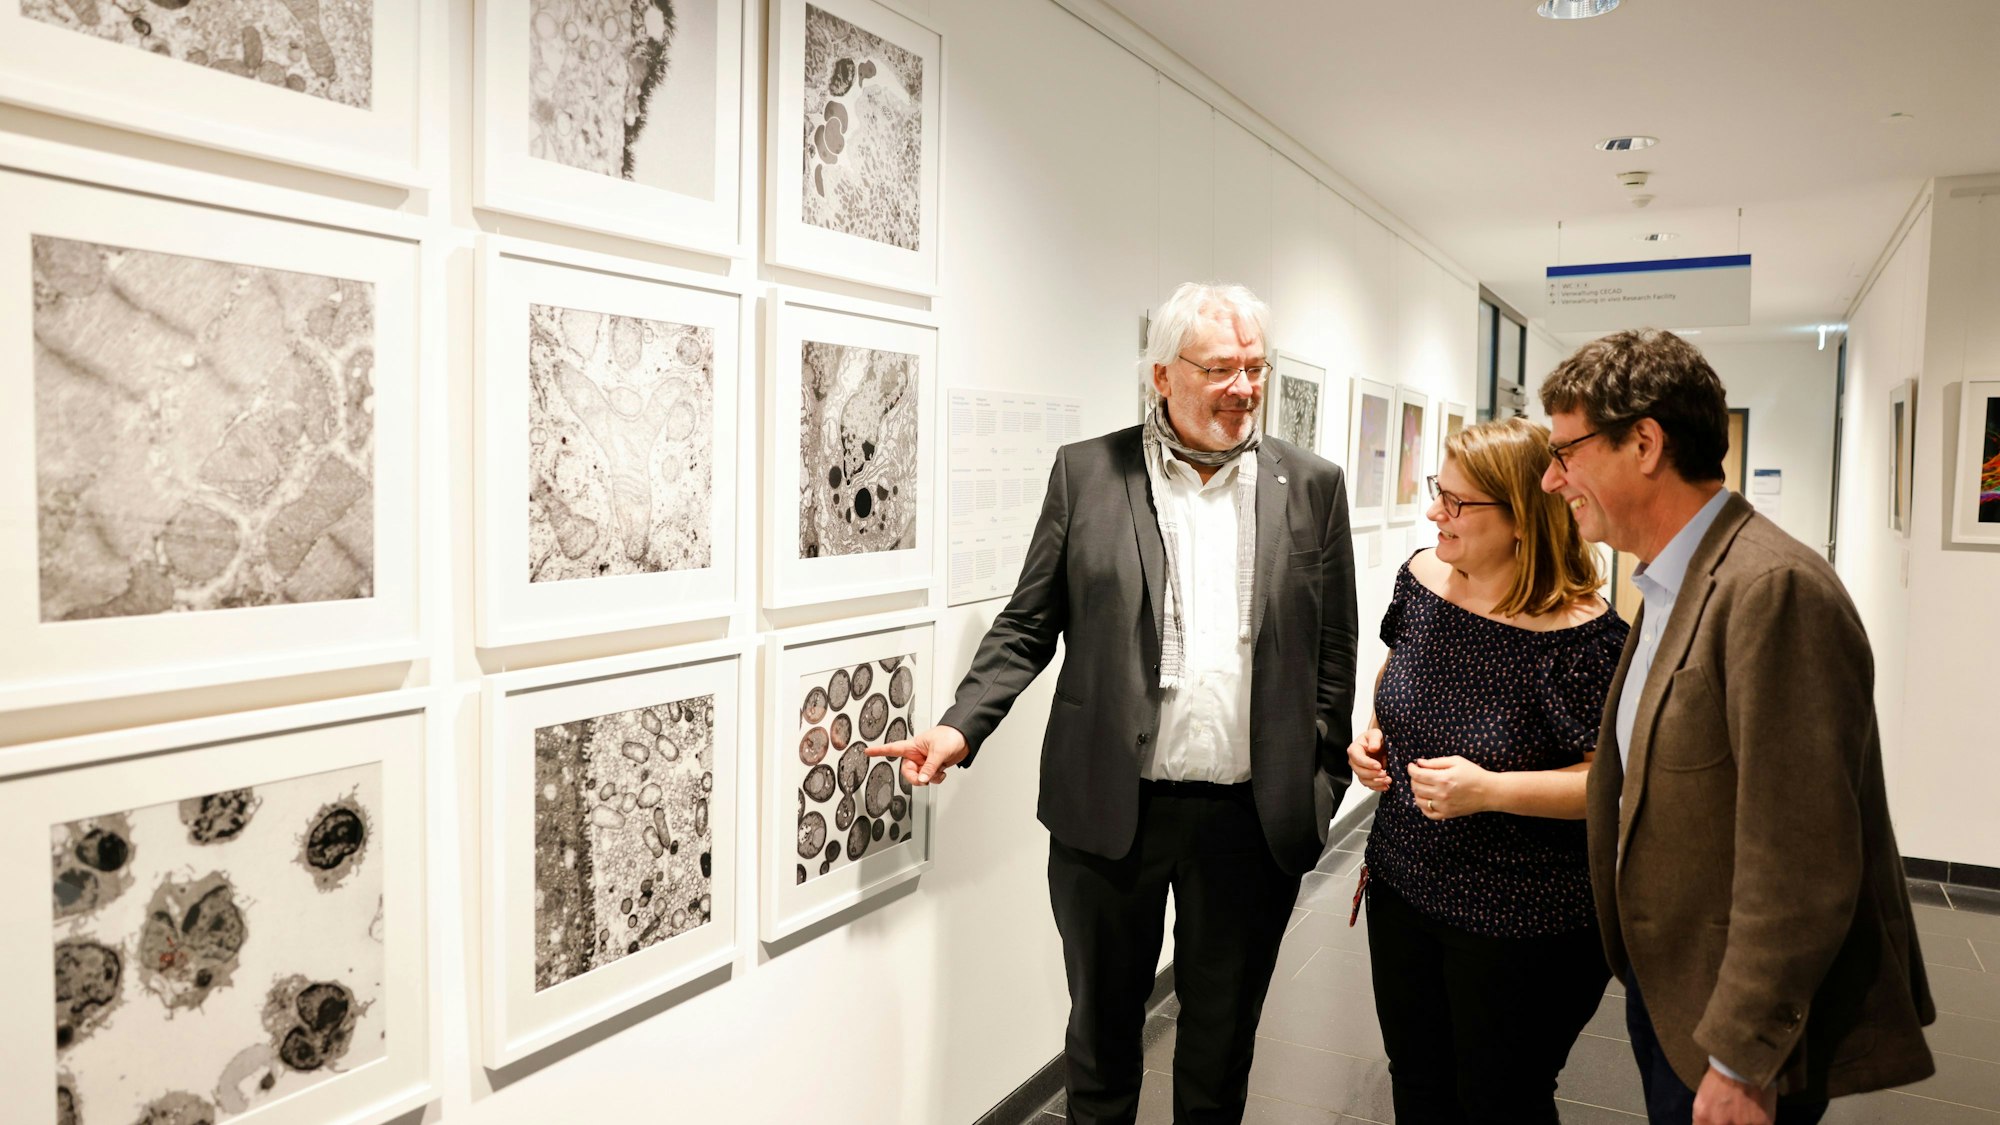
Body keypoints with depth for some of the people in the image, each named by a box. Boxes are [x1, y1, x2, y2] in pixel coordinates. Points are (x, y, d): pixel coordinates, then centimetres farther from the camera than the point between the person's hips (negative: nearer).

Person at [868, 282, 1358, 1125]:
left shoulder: (1312, 486, 2)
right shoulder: (1086, 471, -1)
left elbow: (1333, 654, 5)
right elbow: (1028, 625, 1)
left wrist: (1320, 789, 2)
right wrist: (960, 727, -11)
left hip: (1252, 820, 1)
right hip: (1109, 808, 0)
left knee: (1221, 1035, 17)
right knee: (1102, 1026, 17)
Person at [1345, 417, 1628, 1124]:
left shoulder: (1577, 634, -24)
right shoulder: (1423, 576, -3)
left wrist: (1491, 790, -29)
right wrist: (1372, 735, -3)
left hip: (1521, 927, -6)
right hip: (1403, 888, 6)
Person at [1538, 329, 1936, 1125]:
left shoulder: (1773, 590, -25)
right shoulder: (1668, 585, 6)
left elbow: (1800, 862, -26)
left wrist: (1742, 1061, -20)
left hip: (1735, 1023, -8)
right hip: (1664, 987, 8)